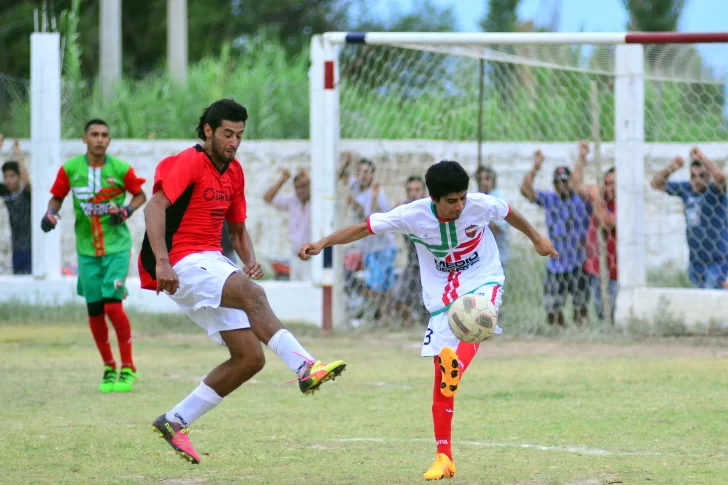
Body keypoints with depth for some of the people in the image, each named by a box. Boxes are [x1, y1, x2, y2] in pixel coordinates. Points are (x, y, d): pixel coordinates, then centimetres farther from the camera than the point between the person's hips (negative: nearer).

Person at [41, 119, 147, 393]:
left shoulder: (120, 169, -6)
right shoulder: (70, 169, -2)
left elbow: (140, 195, 8)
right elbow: (57, 197, 11)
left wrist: (126, 211, -10)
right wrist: (51, 213, -9)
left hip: (116, 246, -3)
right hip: (87, 249, 3)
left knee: (113, 305, -14)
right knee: (94, 311, 4)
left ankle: (128, 368, -1)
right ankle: (109, 368, 22)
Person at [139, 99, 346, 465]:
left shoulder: (234, 172, 17)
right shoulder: (189, 162, -9)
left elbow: (237, 229, 25)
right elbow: (155, 206, -21)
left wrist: (249, 259, 2)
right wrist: (161, 262, -33)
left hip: (213, 263, 9)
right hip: (183, 264, -9)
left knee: (250, 357, 0)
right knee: (252, 294, -34)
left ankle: (175, 421, 8)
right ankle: (305, 368, -48)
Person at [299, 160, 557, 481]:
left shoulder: (481, 205, -15)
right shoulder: (413, 215, -17)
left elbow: (509, 213, 7)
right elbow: (363, 228, -13)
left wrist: (536, 239, 23)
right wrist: (323, 243, -24)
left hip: (483, 281, -1)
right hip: (442, 295, 1)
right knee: (440, 374, -5)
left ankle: (456, 367, -67)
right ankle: (444, 458, 2)